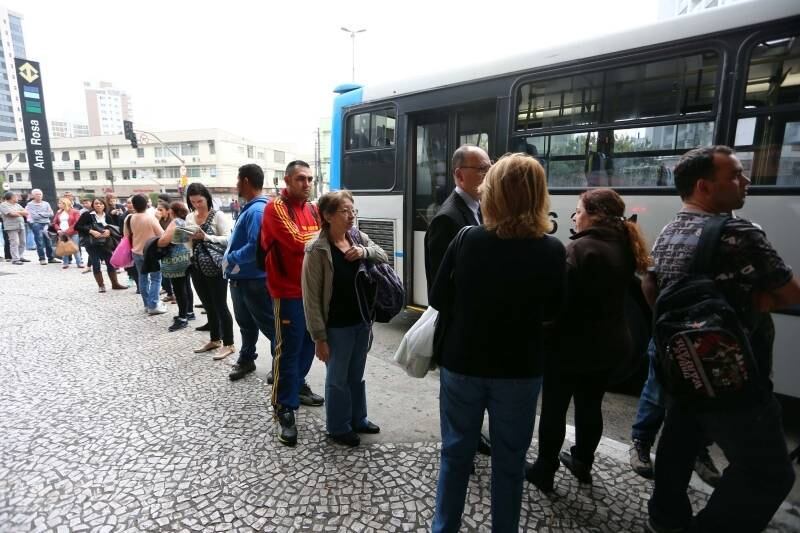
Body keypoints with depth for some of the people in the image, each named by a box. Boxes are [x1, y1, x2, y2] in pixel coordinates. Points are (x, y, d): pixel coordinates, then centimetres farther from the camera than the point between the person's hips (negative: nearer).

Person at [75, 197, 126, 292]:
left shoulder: (108, 216, 3)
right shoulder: (87, 215, -7)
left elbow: (114, 227, 10)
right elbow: (77, 227, -9)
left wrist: (109, 231, -12)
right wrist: (91, 231, -20)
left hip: (105, 243, 3)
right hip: (91, 244, -3)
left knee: (110, 262, 4)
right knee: (96, 264, -1)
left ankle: (115, 284, 16)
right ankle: (101, 285, 10)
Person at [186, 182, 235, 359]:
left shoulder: (218, 215, -8)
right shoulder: (189, 217, 10)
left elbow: (228, 239, -16)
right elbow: (189, 244, 13)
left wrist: (206, 237, -26)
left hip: (216, 267, -6)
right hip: (197, 268, 6)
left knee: (220, 306, 0)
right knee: (208, 306, 16)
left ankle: (228, 344, 10)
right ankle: (215, 339, 30)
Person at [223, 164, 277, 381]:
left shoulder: (257, 210, -22)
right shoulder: (249, 208, 10)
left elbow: (255, 247, -31)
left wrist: (230, 259, -19)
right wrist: (231, 259, 9)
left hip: (255, 281, -10)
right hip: (241, 278, 10)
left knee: (269, 325, 4)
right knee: (245, 323, 23)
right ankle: (246, 359, 41)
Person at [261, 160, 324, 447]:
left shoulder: (311, 208, 13)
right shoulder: (276, 207, -11)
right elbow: (298, 242, -22)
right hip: (288, 291, -8)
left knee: (308, 343, 18)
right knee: (288, 350, -3)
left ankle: (298, 385, 38)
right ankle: (284, 408, 9)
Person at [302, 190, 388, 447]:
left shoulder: (359, 238, 1)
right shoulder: (317, 250, -17)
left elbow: (384, 257, 11)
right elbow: (312, 297, -15)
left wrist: (365, 251, -11)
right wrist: (319, 337, -14)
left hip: (362, 321, 6)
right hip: (337, 327, -6)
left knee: (357, 375, 22)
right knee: (338, 379, 13)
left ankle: (358, 419, 42)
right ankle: (338, 428, 34)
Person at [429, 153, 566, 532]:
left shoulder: (467, 239, -14)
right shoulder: (552, 251, -11)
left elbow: (438, 299, -5)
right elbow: (550, 311, 2)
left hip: (462, 363, 0)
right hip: (520, 370, 1)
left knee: (455, 453, 18)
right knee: (509, 460, 19)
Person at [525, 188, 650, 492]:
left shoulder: (582, 248, -22)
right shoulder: (624, 247, 6)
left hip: (573, 344, -8)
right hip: (610, 343, 8)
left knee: (554, 408, 8)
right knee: (590, 405, 21)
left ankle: (544, 469, 22)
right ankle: (582, 462, 39)